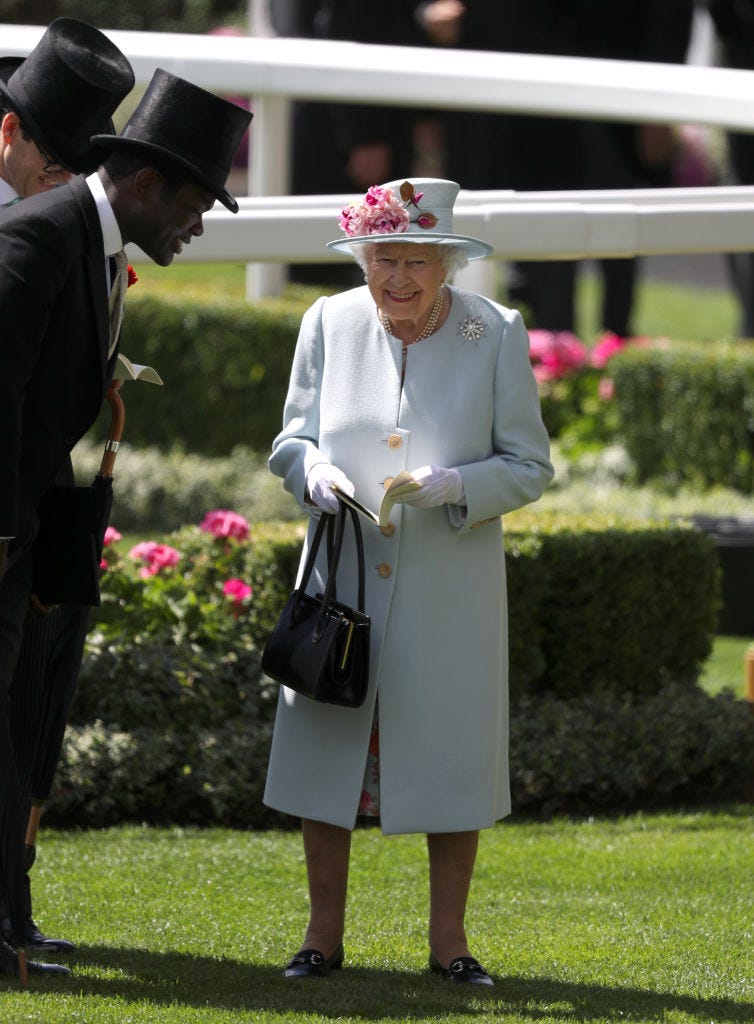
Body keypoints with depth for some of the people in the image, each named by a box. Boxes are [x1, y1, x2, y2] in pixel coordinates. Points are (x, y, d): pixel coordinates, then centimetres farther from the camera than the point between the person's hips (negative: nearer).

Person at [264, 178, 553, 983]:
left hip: (449, 587, -1)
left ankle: (448, 941, 14)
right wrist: (311, 471, -15)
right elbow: (291, 436, 9)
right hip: (344, 576, 2)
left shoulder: (496, 335, -5)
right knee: (327, 744, 3)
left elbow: (528, 467, -2)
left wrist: (454, 486, -21)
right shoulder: (329, 323, 0)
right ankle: (324, 936, 14)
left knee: (451, 753, 2)